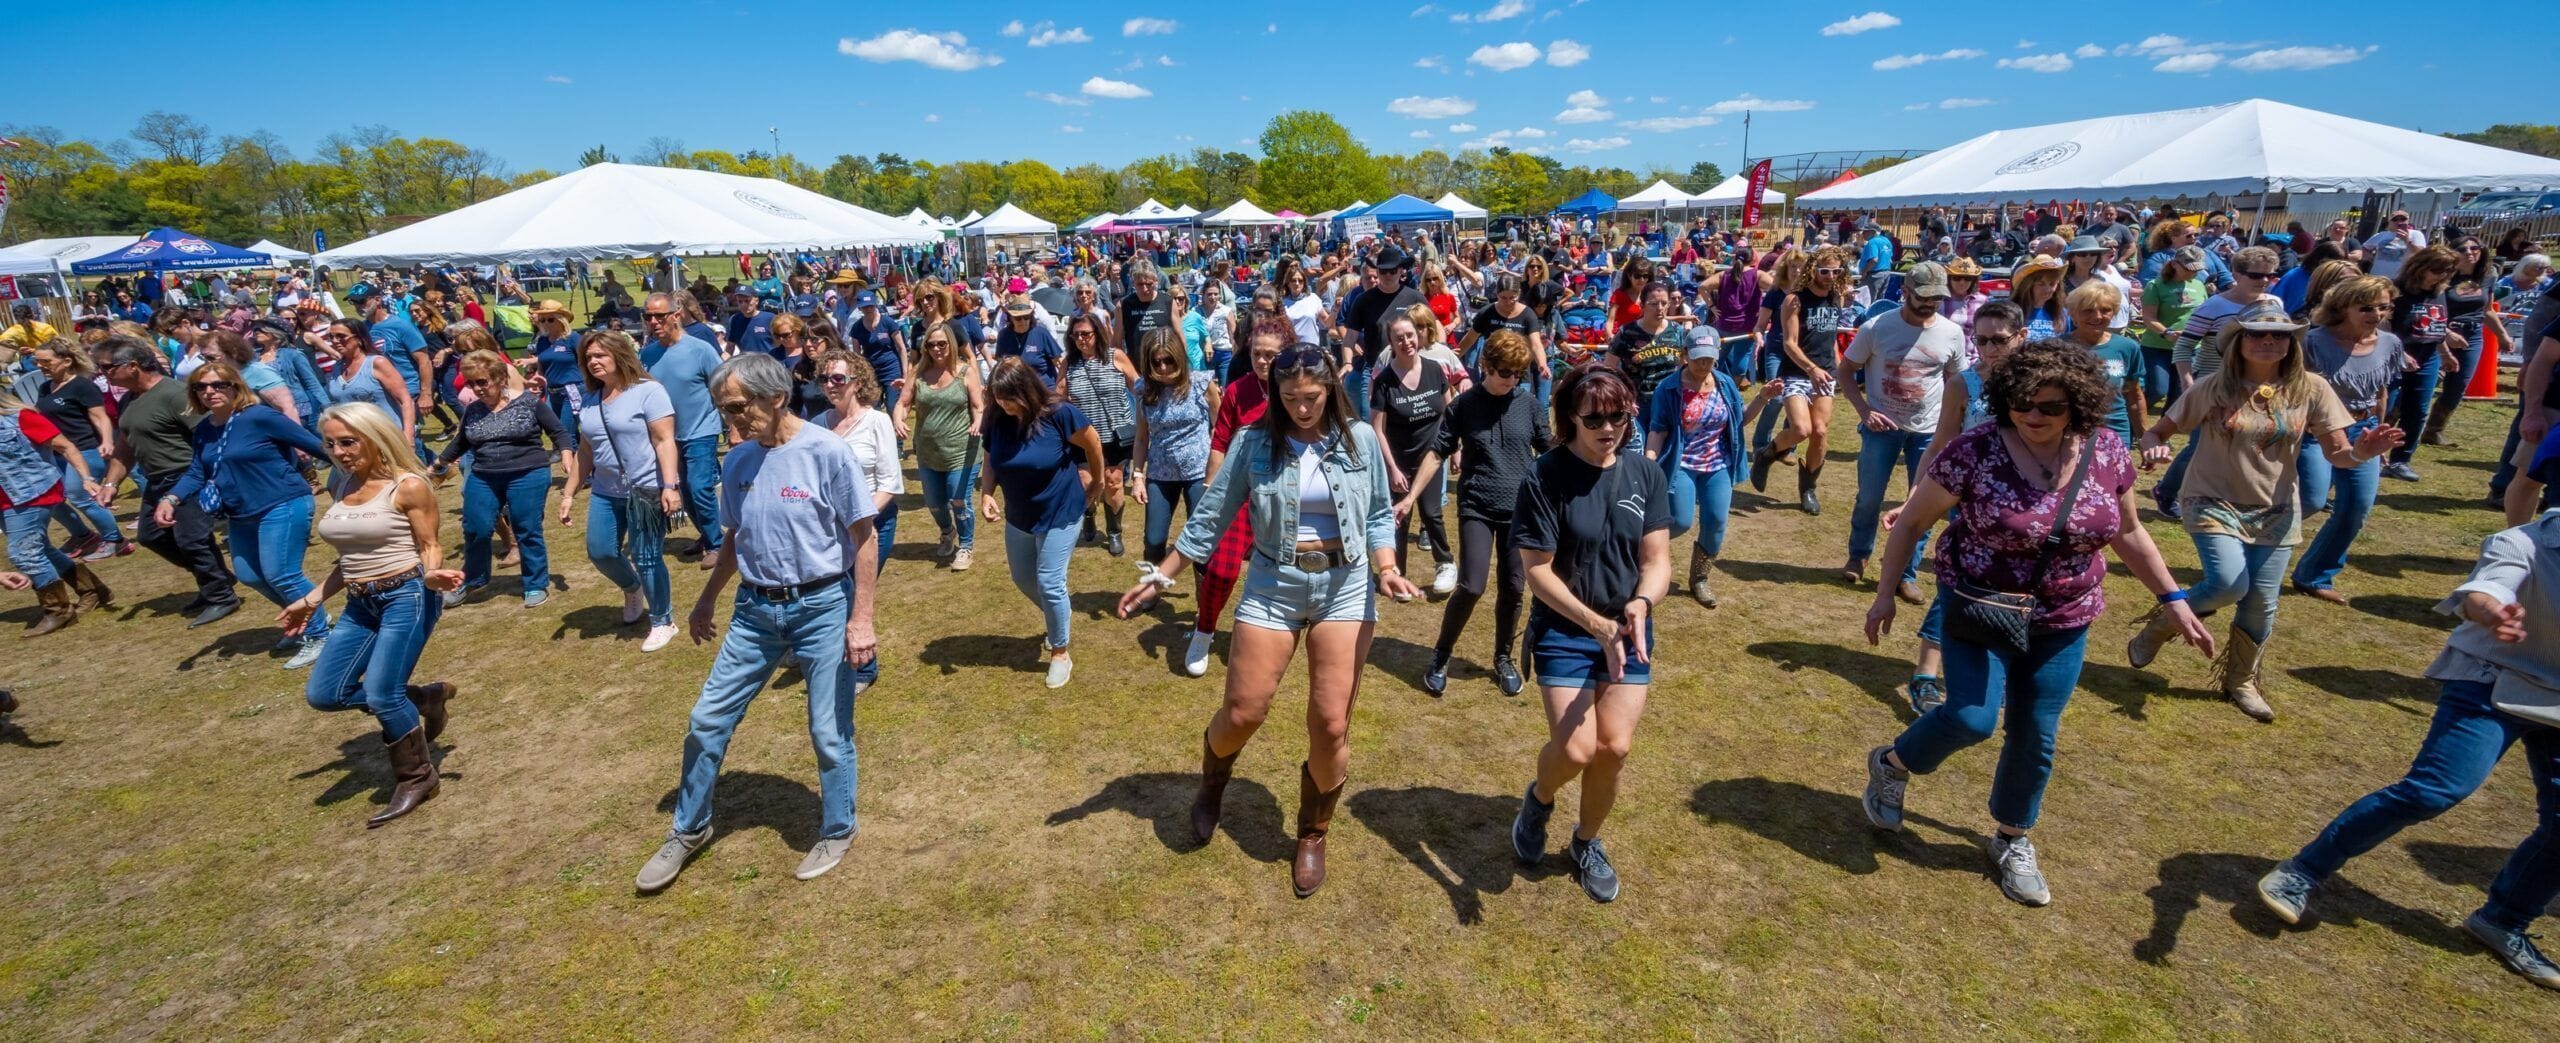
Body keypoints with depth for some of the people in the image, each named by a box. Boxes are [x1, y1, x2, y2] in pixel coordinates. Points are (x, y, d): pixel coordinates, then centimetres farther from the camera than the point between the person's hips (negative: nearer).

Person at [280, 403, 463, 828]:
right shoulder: (339, 487, 10)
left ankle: (417, 779, 10)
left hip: (407, 597, -8)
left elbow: (430, 546, -9)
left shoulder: (408, 487, -11)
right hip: (360, 605, 8)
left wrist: (432, 575, -30)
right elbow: (351, 557, 19)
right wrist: (312, 599, 20)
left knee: (380, 695, -11)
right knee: (322, 694, 2)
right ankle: (424, 698, 21)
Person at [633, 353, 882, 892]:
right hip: (755, 609, 6)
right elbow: (735, 539, 18)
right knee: (708, 720, 10)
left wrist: (861, 619, -14)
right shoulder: (739, 461, 4)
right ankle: (688, 830, 32)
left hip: (822, 608, -5)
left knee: (830, 733, 5)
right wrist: (707, 600, 23)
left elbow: (865, 538, -12)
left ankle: (837, 832, 28)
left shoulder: (827, 450, -14)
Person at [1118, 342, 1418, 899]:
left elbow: (1378, 515, 5)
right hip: (1274, 586, 0)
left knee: (1331, 723, -1)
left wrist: (1386, 568, -13)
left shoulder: (1360, 439, -2)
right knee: (1242, 712, 1)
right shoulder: (1255, 441, -4)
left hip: (1345, 586, 0)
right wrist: (1162, 575, -1)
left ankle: (1313, 835, 26)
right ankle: (1212, 785, 38)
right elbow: (1211, 517, 0)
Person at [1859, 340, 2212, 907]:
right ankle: (1891, 763, 17)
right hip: (1981, 610, -4)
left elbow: (2127, 531, 10)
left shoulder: (2106, 451, -5)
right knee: (1972, 719, -14)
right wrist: (1886, 593, -8)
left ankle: (2012, 841, 32)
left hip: (2063, 621, 4)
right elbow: (1913, 520, -9)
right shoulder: (1975, 451, -19)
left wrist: (2174, 601, 10)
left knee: (2036, 736, 10)